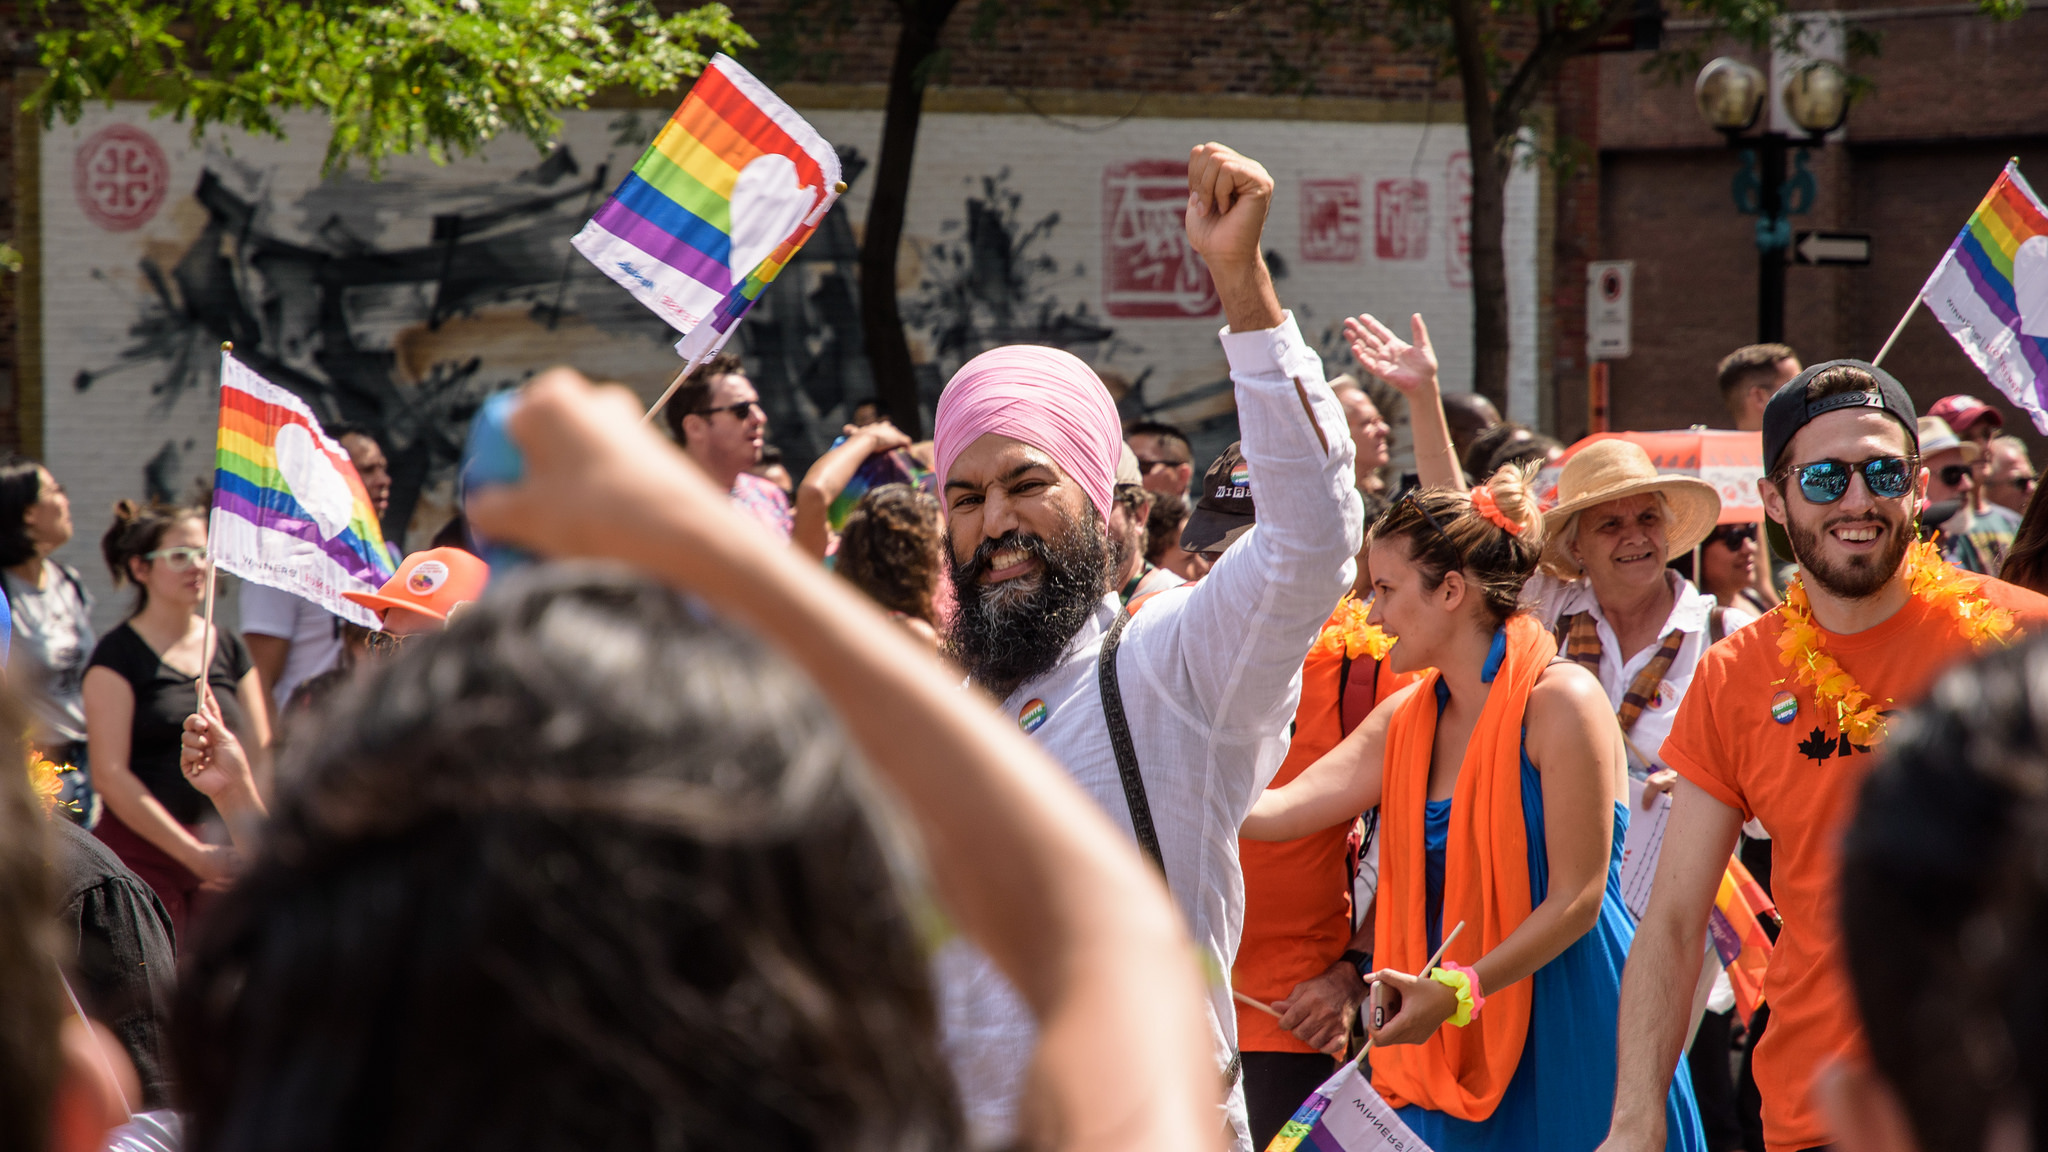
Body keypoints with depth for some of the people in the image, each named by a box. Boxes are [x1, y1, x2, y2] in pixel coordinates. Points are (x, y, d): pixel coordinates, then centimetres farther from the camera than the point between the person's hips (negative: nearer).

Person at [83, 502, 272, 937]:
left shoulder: (229, 649, 14)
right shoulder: (118, 655, -2)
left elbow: (261, 757, 11)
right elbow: (110, 775, -9)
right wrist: (193, 853, -12)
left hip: (220, 857, 5)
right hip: (141, 852, -5)